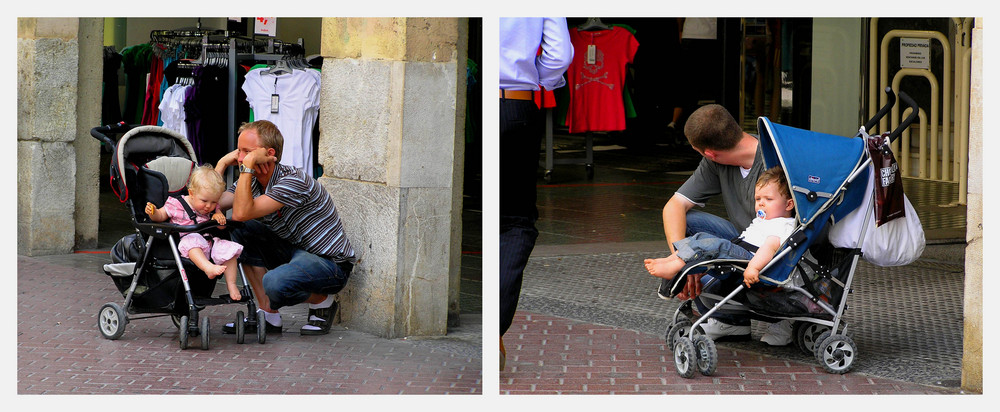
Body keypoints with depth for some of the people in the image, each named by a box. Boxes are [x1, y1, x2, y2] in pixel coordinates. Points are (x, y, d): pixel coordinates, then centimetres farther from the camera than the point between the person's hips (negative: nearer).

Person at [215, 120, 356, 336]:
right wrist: (222, 163, -7)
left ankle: (322, 302, -1)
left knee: (274, 282, -36)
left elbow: (241, 213, -33)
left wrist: (248, 165, -31)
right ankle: (268, 315, -2)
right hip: (294, 252, 9)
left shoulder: (293, 181, -25)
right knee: (239, 231, -7)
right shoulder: (251, 180, 2)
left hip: (331, 263, -9)